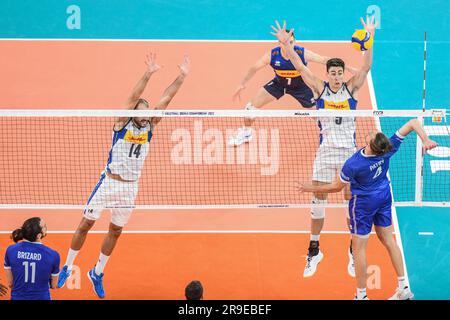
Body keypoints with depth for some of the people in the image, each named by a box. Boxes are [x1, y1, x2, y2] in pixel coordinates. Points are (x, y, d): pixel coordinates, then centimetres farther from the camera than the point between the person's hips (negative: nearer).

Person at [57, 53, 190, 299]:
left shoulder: (150, 127, 2)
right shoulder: (122, 123, -9)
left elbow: (166, 99, -4)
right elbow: (133, 98, -23)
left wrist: (182, 77, -11)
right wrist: (148, 74, -35)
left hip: (131, 186, 4)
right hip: (109, 182, -4)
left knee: (115, 231, 12)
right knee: (86, 224, 1)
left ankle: (97, 273, 27)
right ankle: (67, 267, 14)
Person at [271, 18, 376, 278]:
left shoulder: (351, 89, -2)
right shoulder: (320, 89, -1)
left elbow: (366, 67, -11)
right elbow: (300, 67, -7)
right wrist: (286, 44, -18)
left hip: (349, 152, 0)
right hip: (325, 151, 0)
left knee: (352, 201, 4)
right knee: (319, 200, 2)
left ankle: (354, 252, 15)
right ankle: (314, 250, 13)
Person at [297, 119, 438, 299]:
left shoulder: (353, 165, -32)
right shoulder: (388, 149, -22)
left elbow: (336, 187, -14)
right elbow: (413, 123, -20)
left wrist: (312, 189, -2)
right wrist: (425, 140, -24)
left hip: (364, 202, -6)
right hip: (384, 196, 6)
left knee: (358, 248, 9)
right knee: (388, 241, 19)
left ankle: (361, 296, 16)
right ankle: (404, 288, 25)